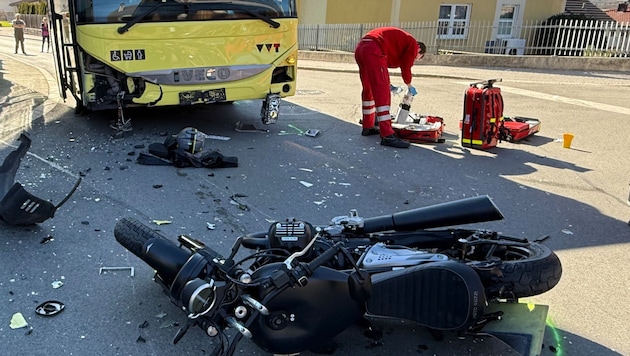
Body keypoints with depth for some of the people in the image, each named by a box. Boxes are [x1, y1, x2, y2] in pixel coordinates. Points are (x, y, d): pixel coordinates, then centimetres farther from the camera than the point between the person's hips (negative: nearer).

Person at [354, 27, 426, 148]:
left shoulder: (401, 40, 33)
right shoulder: (413, 44, 9)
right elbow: (405, 68, 6)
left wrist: (388, 84, 39)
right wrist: (409, 86, 23)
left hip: (360, 48, 10)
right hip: (373, 50, -10)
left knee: (368, 90, 19)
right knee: (382, 93, -11)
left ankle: (368, 127, 30)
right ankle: (387, 136, -15)